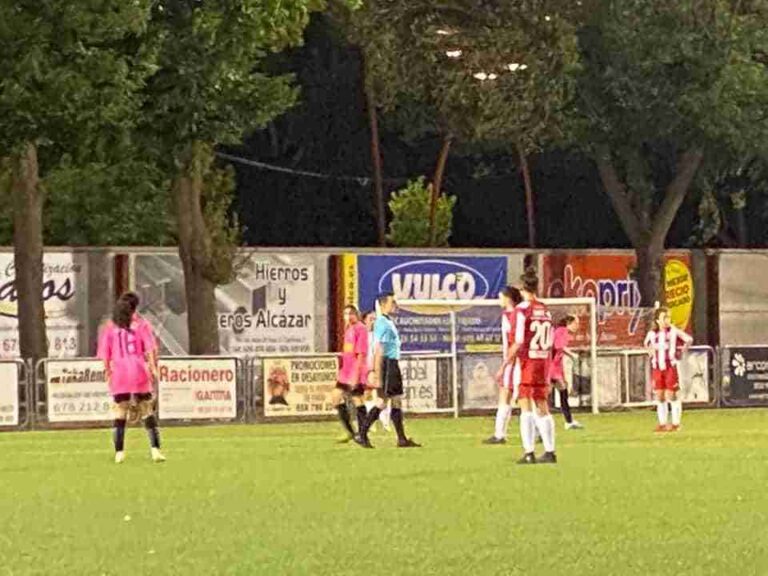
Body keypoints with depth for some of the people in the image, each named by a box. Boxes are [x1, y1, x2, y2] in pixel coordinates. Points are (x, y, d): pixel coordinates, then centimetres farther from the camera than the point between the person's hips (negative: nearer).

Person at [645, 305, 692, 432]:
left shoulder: (673, 331, -7)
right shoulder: (652, 333, 6)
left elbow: (688, 340, 0)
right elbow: (647, 343, 27)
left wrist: (679, 351, -1)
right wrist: (651, 353, 13)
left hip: (670, 367, -4)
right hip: (657, 368, 4)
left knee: (671, 395, -4)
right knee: (659, 396, 5)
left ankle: (675, 423, 3)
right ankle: (662, 423, 11)